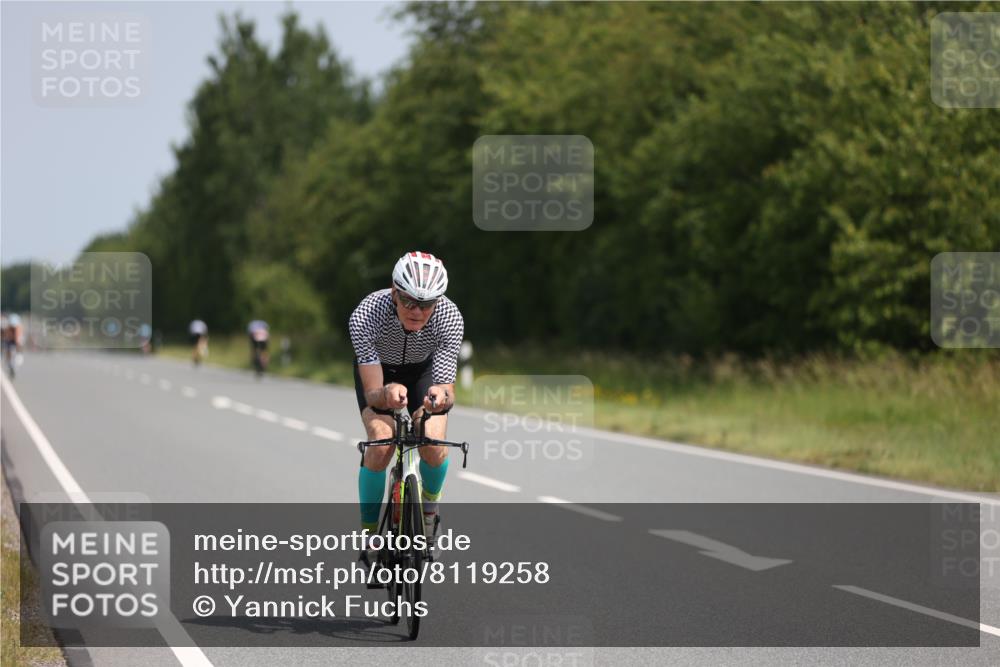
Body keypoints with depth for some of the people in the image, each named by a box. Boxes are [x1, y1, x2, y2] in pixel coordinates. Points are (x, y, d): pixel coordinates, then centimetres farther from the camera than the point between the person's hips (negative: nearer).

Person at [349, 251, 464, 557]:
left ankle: (428, 509, 12)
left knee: (434, 446, -21)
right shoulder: (365, 316, -38)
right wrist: (387, 394, -63)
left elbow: (448, 391, -36)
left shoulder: (450, 318, -34)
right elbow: (372, 394, -39)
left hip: (423, 369, 1)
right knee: (381, 443, -26)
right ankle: (369, 534, -7)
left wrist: (441, 396, -60)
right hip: (377, 370, -1)